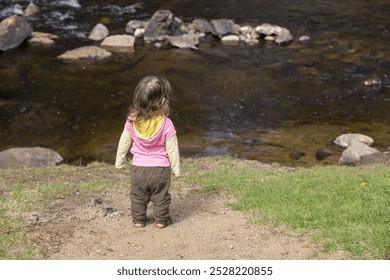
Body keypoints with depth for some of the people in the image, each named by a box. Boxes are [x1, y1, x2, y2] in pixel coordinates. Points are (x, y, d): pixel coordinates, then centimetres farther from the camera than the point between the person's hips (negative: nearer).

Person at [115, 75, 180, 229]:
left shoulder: (132, 121, -13)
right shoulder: (166, 124, -21)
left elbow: (124, 143, 0)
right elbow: (172, 150, -11)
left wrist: (120, 161, 16)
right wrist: (176, 169, 4)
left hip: (138, 167, 2)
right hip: (160, 169, -2)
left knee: (138, 196, 21)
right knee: (160, 197, 18)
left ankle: (138, 220, 33)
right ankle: (161, 220, 30)